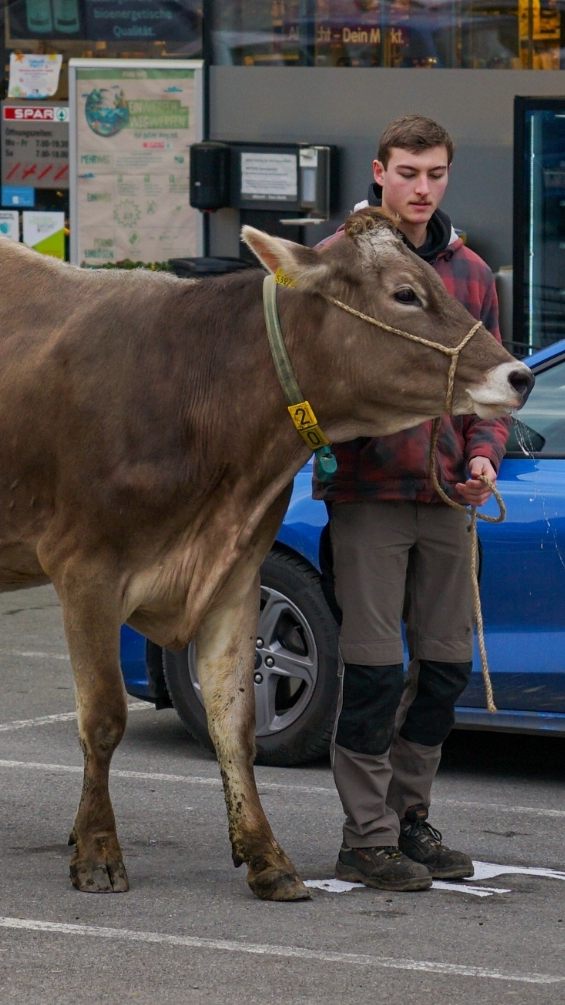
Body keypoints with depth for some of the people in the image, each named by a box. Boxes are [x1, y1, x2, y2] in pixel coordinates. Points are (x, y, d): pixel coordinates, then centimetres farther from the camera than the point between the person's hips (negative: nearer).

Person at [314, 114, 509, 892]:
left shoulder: (471, 273, 12)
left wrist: (484, 453, 0)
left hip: (447, 500, 5)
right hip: (366, 495, -5)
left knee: (446, 665, 9)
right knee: (374, 666, -5)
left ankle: (410, 819, 23)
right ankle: (367, 838, 2)